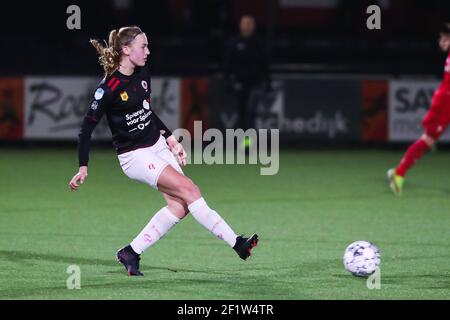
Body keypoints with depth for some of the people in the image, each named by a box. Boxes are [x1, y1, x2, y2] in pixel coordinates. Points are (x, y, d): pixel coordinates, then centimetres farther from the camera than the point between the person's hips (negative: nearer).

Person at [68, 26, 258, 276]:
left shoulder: (143, 74, 4)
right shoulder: (109, 88, -19)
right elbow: (87, 128, -14)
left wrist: (171, 138, 14)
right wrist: (83, 168, -16)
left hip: (158, 146, 8)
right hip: (135, 156, -8)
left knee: (180, 206, -5)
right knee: (189, 189, -18)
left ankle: (132, 253, 6)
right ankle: (236, 243, -16)